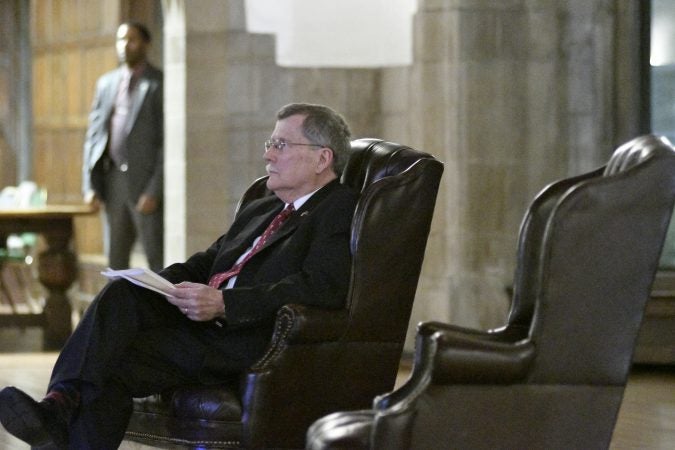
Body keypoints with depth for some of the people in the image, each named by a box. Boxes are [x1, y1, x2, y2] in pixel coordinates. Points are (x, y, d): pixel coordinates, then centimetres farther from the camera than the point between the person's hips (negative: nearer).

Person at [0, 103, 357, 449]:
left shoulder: (341, 210, 0)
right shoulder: (259, 210, 29)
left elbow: (320, 288, -16)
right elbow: (202, 264, 24)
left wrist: (222, 304, -22)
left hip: (250, 342, -8)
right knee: (122, 293, -21)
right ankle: (62, 403, -37)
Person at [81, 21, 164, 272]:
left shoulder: (161, 84, -5)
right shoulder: (107, 83, 13)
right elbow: (94, 135, 13)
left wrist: (155, 191, -17)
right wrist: (89, 185, 3)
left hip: (147, 184, -6)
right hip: (114, 183, 6)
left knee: (157, 259, -7)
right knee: (115, 259, 7)